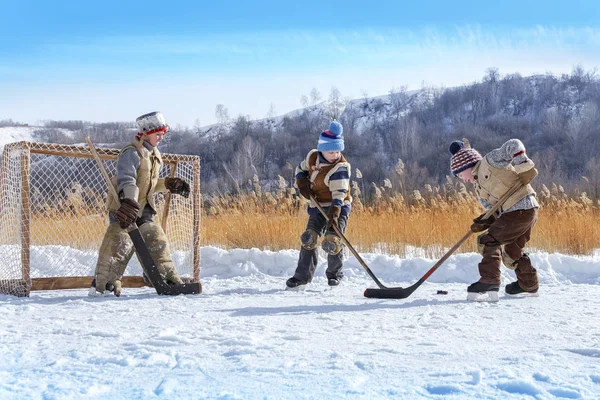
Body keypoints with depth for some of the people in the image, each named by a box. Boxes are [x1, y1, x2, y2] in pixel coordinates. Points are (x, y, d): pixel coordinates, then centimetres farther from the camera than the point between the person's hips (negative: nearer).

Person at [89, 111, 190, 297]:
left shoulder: (154, 155, 14)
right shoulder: (131, 153, -15)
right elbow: (127, 181, -28)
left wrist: (169, 184, 17)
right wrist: (129, 202, -41)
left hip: (143, 208, 9)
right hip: (123, 207, -9)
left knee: (156, 240, 10)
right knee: (120, 243, -15)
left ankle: (169, 278, 20)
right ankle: (102, 284, -8)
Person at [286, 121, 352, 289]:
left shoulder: (341, 167, -19)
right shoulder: (312, 157, -1)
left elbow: (339, 193, -27)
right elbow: (301, 169, 19)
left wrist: (335, 212, -39)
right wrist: (302, 183, -1)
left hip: (338, 207, -5)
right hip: (317, 207, 5)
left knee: (331, 241, -17)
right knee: (308, 238, -5)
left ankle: (334, 274, 7)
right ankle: (302, 275, 5)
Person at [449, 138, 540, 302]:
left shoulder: (488, 162, -4)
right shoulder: (479, 188, 19)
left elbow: (514, 145, -10)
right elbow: (494, 210, 13)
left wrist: (524, 166, -20)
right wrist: (484, 222, -6)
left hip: (521, 208, -10)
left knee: (487, 241, -12)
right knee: (511, 252, 23)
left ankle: (489, 282, -17)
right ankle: (529, 285, 40)